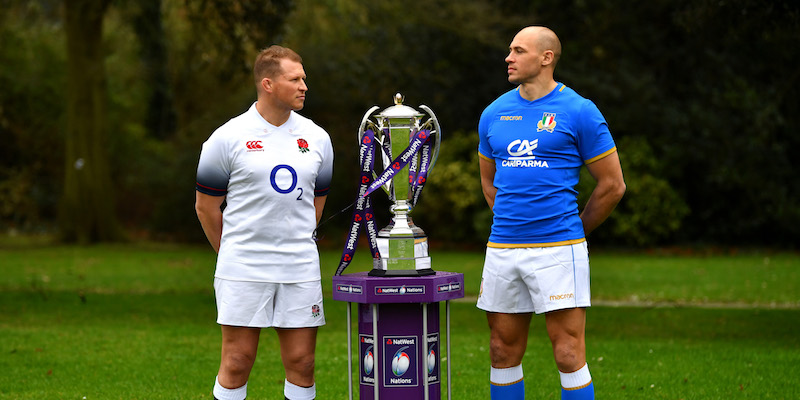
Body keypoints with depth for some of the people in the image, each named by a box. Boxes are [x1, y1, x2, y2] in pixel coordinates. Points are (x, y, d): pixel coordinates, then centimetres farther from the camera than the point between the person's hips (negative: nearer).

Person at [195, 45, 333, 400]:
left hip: (301, 269, 4)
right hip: (242, 271, -4)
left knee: (302, 364, 4)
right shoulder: (228, 138, -4)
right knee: (237, 364, -2)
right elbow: (206, 206, 5)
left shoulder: (316, 138, 9)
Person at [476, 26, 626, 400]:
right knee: (503, 355, 8)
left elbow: (612, 185, 1)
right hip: (501, 250, 5)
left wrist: (575, 230, 8)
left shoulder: (579, 112, -4)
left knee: (569, 356, -6)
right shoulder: (494, 113, 11)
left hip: (558, 249, -5)